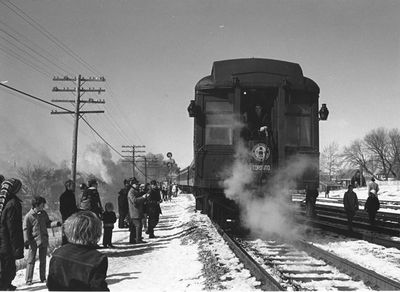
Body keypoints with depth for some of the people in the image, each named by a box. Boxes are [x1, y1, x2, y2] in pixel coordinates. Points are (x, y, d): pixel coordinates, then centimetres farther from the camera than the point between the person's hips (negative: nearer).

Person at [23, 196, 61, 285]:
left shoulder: (44, 213, 4)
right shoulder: (28, 216, -11)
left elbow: (48, 224, 14)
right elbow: (26, 229, -8)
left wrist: (56, 223, -3)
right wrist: (26, 241, -11)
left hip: (44, 240, 5)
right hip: (33, 241, -5)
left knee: (43, 260, 11)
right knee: (31, 260, 1)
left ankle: (43, 278, 20)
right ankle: (28, 279, 9)